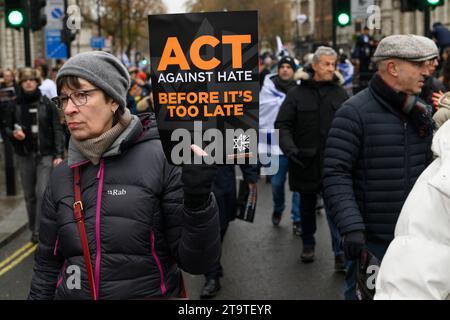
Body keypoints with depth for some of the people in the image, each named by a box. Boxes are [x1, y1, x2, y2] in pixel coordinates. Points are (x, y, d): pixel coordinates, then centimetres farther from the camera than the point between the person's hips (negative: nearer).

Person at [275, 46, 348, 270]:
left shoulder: (340, 94, 5)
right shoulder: (297, 94, -1)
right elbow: (282, 124, -5)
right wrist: (289, 148, -21)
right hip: (306, 161, 0)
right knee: (307, 205, 16)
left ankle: (340, 253, -4)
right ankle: (308, 244, 33)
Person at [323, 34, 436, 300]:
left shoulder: (423, 113, 7)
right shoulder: (354, 112, -12)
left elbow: (430, 168, 15)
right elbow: (336, 176, -16)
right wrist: (352, 228, -24)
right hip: (371, 240, -6)